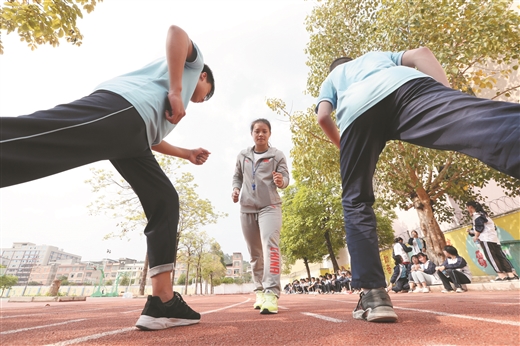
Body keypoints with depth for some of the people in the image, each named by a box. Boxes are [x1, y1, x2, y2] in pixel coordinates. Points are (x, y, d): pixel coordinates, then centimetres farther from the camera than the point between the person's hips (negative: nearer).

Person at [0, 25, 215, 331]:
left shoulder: (178, 108, 45)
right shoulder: (194, 61, 29)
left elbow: (152, 138, 44)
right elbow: (176, 31, 6)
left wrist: (187, 154, 49)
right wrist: (176, 90, -4)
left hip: (133, 136, 8)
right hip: (122, 108, -7)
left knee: (165, 202, 4)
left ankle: (162, 302, 0)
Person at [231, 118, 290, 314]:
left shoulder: (277, 155, 2)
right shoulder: (242, 156, 11)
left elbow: (285, 177, -6)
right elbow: (237, 176, 19)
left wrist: (280, 181, -29)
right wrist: (236, 189, -1)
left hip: (270, 206, -3)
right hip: (247, 208, 4)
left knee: (270, 244, -24)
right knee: (254, 253, 11)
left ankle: (271, 293, -24)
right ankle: (260, 291, 25)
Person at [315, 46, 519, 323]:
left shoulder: (330, 78, 41)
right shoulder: (380, 55, 46)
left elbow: (323, 117, 17)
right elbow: (420, 53, 23)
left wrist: (344, 147, 31)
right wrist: (449, 96, 11)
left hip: (356, 111, 0)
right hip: (407, 85, 1)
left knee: (356, 202, 6)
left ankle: (374, 294, -4)